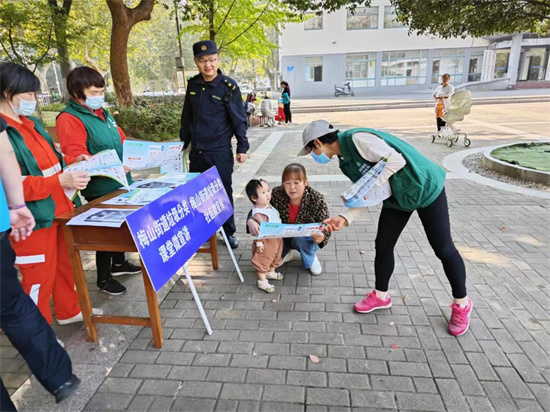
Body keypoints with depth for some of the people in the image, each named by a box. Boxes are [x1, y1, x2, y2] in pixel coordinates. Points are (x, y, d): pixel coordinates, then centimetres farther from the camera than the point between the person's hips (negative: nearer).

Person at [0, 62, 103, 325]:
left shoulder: (31, 123, 10)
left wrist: (72, 162, 3)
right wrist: (61, 180, -31)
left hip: (59, 209, 9)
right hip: (33, 218, -9)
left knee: (65, 263, 21)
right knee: (39, 276, 6)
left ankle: (68, 311, 42)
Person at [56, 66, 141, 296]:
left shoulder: (103, 113, 12)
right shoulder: (69, 119, -14)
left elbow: (121, 141, 20)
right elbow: (77, 157, -24)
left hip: (120, 182, 8)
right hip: (100, 187, -8)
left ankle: (119, 263, 40)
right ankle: (103, 279, 21)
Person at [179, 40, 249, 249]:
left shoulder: (229, 86, -8)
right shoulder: (193, 84, 5)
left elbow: (239, 119, -6)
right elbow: (187, 117, 13)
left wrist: (242, 147, -8)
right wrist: (183, 142, 16)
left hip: (220, 151, -4)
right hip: (197, 151, 5)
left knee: (223, 192, 5)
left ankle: (229, 232, 21)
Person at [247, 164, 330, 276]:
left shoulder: (317, 199, -24)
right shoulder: (277, 194, -21)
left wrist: (321, 237, -46)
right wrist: (251, 221, -38)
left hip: (306, 241, -2)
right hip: (282, 239, 2)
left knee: (300, 237, -35)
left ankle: (311, 259, -1)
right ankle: (289, 253, 12)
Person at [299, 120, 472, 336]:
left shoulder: (356, 139, -26)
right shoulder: (345, 161, 1)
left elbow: (396, 160, -31)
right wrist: (345, 218, -12)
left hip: (425, 187, -8)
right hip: (397, 197, 8)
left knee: (443, 249, 2)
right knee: (383, 245, 8)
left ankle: (461, 304, 22)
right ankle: (380, 296, 28)